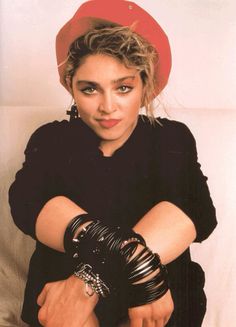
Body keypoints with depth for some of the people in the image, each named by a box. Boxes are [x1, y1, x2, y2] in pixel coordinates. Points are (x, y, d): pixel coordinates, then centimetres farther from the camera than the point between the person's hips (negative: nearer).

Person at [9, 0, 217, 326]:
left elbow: (194, 210, -19)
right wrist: (128, 255, -34)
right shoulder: (51, 139, 2)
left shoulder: (172, 138, -1)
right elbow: (27, 201, -17)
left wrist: (94, 277, -33)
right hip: (58, 294, 1)